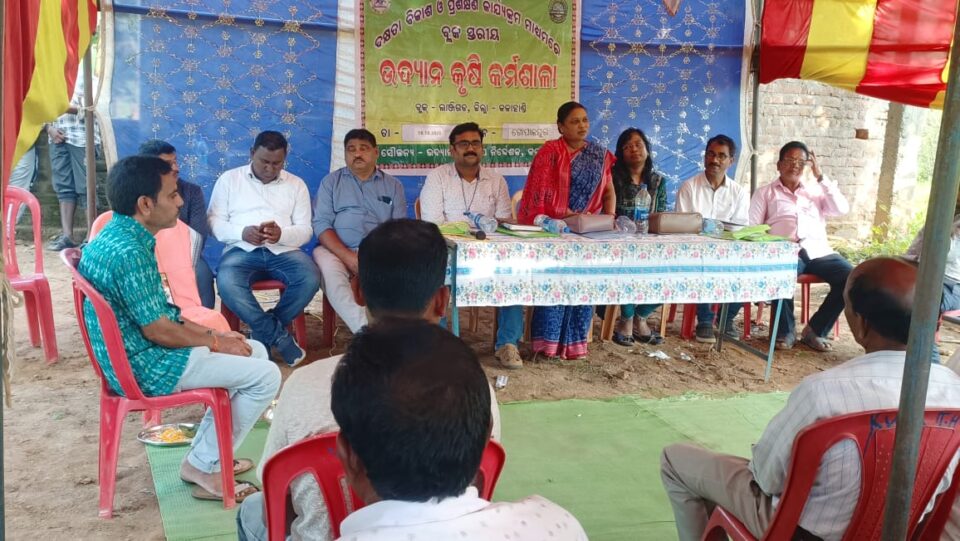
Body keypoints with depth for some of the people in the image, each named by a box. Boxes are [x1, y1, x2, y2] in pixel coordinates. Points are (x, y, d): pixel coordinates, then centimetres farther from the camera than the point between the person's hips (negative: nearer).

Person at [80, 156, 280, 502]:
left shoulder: (116, 236, 7)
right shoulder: (129, 252, -25)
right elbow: (157, 329, -21)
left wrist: (210, 333, 8)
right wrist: (215, 341, -7)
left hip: (133, 354, 10)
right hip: (147, 366, -10)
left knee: (255, 352, 16)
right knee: (265, 376, -8)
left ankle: (205, 454, 19)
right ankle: (205, 468, 4)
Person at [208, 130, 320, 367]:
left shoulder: (296, 184, 13)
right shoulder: (229, 179, 9)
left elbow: (305, 230, 7)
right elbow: (214, 221, 3)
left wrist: (282, 235, -16)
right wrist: (242, 232, -16)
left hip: (283, 250, 2)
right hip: (241, 249, -1)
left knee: (311, 278, -30)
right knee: (227, 283, -35)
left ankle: (264, 334, -12)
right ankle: (279, 336, -22)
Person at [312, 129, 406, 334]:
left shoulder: (393, 185, 17)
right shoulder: (331, 182, 15)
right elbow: (321, 224, 3)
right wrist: (348, 257, -13)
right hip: (338, 251, -1)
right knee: (324, 262, -35)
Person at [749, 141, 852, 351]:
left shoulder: (816, 191, 25)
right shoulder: (765, 192, 18)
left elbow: (842, 209, 7)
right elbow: (751, 228, 7)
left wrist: (820, 176, 6)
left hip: (817, 251, 3)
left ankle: (815, 330, -9)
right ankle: (786, 330, -13)